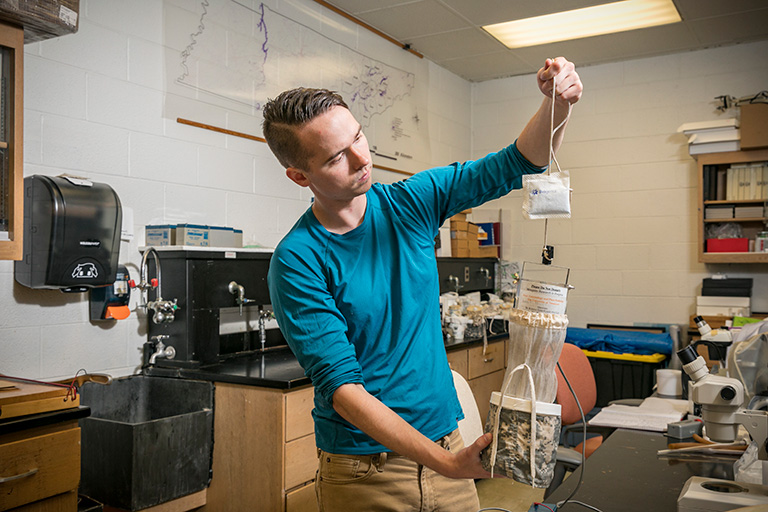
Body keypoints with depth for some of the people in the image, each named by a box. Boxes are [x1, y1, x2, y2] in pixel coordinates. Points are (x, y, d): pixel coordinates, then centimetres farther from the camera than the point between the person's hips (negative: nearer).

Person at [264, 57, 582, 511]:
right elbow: (341, 385, -21)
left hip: (446, 437, 5)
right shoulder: (297, 261, -17)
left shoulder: (411, 201, -1)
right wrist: (444, 463, -27)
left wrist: (558, 104, -20)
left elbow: (514, 165, 0)